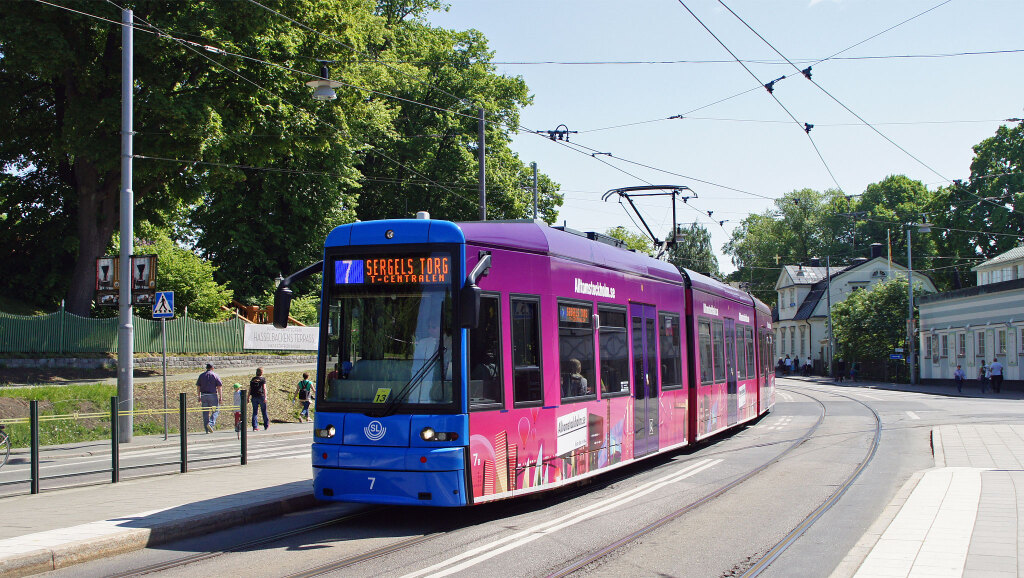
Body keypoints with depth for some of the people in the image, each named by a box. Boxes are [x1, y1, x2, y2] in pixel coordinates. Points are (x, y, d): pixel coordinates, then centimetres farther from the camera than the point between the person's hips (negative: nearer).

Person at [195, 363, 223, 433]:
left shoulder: (201, 375, 9)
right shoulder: (215, 375, -2)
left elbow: (198, 386, 9)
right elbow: (219, 387, -6)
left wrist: (199, 396, 14)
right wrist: (220, 397, -2)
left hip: (203, 395, 4)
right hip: (212, 395, -4)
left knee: (205, 412, 7)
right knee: (216, 410, 6)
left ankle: (207, 429, 7)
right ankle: (211, 423, -16)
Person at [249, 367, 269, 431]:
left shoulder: (252, 379, 11)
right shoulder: (263, 379, -1)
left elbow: (250, 389, 9)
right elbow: (264, 388, -11)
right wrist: (265, 397, -16)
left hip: (254, 397, 3)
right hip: (261, 396, -3)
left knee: (254, 412, 5)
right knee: (264, 411, 8)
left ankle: (254, 427, 0)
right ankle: (266, 425, 17)